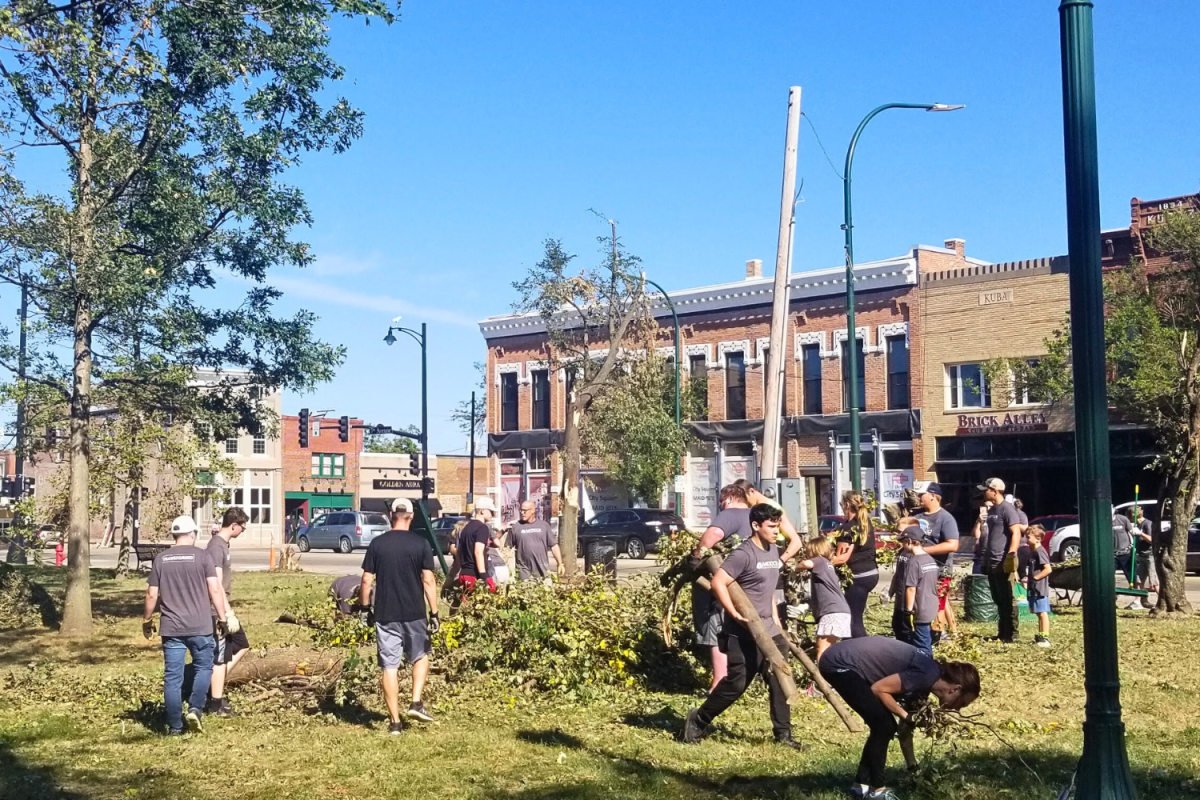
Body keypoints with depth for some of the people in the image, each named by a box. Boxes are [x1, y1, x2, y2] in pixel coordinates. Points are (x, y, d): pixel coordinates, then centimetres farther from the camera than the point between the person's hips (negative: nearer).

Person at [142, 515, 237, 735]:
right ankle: (195, 709, 1)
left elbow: (152, 594, 6)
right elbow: (215, 589, -7)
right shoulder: (202, 556, -4)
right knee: (203, 667, 16)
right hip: (199, 626, -2)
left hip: (171, 627, 2)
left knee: (172, 676, 6)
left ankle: (175, 726, 8)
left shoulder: (161, 559, 5)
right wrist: (224, 617, 2)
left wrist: (147, 620, 19)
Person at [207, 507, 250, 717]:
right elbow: (217, 584, -24)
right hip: (218, 611, -10)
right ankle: (216, 704, 8)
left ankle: (216, 685, 20)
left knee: (241, 646, 16)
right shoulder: (216, 546, -19)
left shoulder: (224, 544, 11)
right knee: (221, 657, -1)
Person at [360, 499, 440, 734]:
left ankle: (395, 721, 7)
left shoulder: (377, 544, -1)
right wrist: (434, 612, -1)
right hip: (414, 613, -1)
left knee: (389, 666, 6)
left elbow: (367, 580, -1)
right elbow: (428, 580, -7)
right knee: (421, 656, 21)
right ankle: (416, 703, 6)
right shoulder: (420, 543, -5)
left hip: (385, 615, 1)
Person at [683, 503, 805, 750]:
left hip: (769, 631, 8)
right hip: (744, 634, -8)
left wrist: (776, 618, 18)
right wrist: (735, 614, -25)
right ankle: (698, 721, 15)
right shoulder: (743, 554, -17)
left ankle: (783, 733, 15)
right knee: (736, 684, -2)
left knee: (780, 681, 6)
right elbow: (717, 582, -23)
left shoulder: (774, 551, 11)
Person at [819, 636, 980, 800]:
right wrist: (906, 717, -7)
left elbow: (905, 730, 20)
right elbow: (878, 689, -17)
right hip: (840, 663, -10)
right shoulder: (928, 675, -16)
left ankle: (862, 784, 21)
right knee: (884, 726, -6)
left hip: (847, 663, 10)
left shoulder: (924, 681, 13)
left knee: (884, 726, 12)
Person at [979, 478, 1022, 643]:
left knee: (1007, 600, -4)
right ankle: (1002, 632, 20)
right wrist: (985, 558, 22)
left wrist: (1010, 556, -25)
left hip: (1003, 563, -9)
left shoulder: (1007, 509, -11)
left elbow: (1016, 533, -18)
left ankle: (1010, 635, 0)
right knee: (998, 600, 13)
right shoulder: (991, 510, 17)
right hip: (991, 563, 9)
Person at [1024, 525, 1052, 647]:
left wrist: (1035, 578, -19)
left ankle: (1045, 638, -9)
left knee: (1042, 612, -9)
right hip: (1033, 588, 10)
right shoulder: (1032, 552, 15)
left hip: (1040, 588, -10)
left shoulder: (1040, 551, -16)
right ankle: (1040, 636, 23)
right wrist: (1028, 579, 10)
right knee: (1039, 613, 16)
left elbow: (1048, 569, -23)